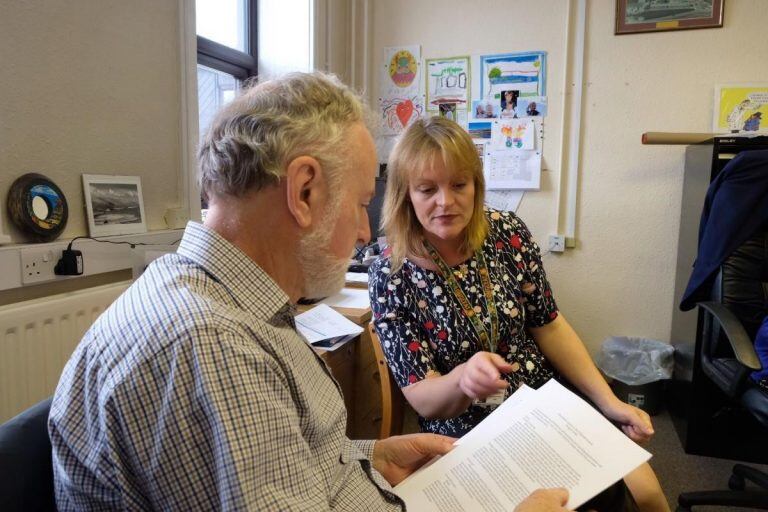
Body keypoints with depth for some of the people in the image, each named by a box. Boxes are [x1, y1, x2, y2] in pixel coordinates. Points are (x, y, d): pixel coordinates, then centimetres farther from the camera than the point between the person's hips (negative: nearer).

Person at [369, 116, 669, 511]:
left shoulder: (507, 232, -8)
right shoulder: (389, 276, -16)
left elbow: (549, 327, 2)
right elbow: (422, 399, -15)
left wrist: (609, 402, -2)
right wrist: (461, 380, -36)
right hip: (467, 435, -3)